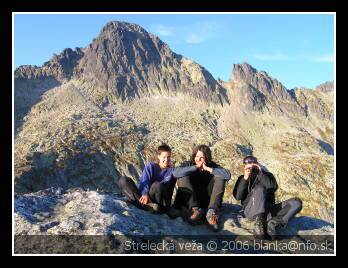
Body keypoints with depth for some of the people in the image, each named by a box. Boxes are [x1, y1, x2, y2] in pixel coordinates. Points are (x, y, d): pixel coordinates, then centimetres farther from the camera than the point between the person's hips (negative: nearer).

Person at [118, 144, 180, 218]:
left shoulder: (171, 171, 7)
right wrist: (145, 194, -28)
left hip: (156, 199, -3)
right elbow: (144, 181, -8)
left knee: (157, 185, -36)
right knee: (123, 180, -21)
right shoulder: (151, 166, 9)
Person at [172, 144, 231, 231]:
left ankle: (212, 212, -31)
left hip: (207, 202, 1)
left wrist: (207, 168, -21)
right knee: (183, 177, -21)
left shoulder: (212, 166, 1)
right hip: (189, 201, 0)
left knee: (219, 177, -16)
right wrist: (196, 167, -23)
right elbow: (175, 173, -23)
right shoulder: (188, 164, -1)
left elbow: (227, 175, -19)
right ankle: (195, 209, -34)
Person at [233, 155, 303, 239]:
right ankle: (259, 222, -47)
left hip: (268, 210, 3)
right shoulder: (242, 178, 16)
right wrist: (245, 179, -7)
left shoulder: (267, 175, 18)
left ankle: (274, 224, -38)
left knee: (296, 202, -17)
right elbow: (237, 196, 1)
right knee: (259, 188, -30)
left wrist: (261, 173, -7)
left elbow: (273, 187, -4)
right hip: (251, 210, -2)